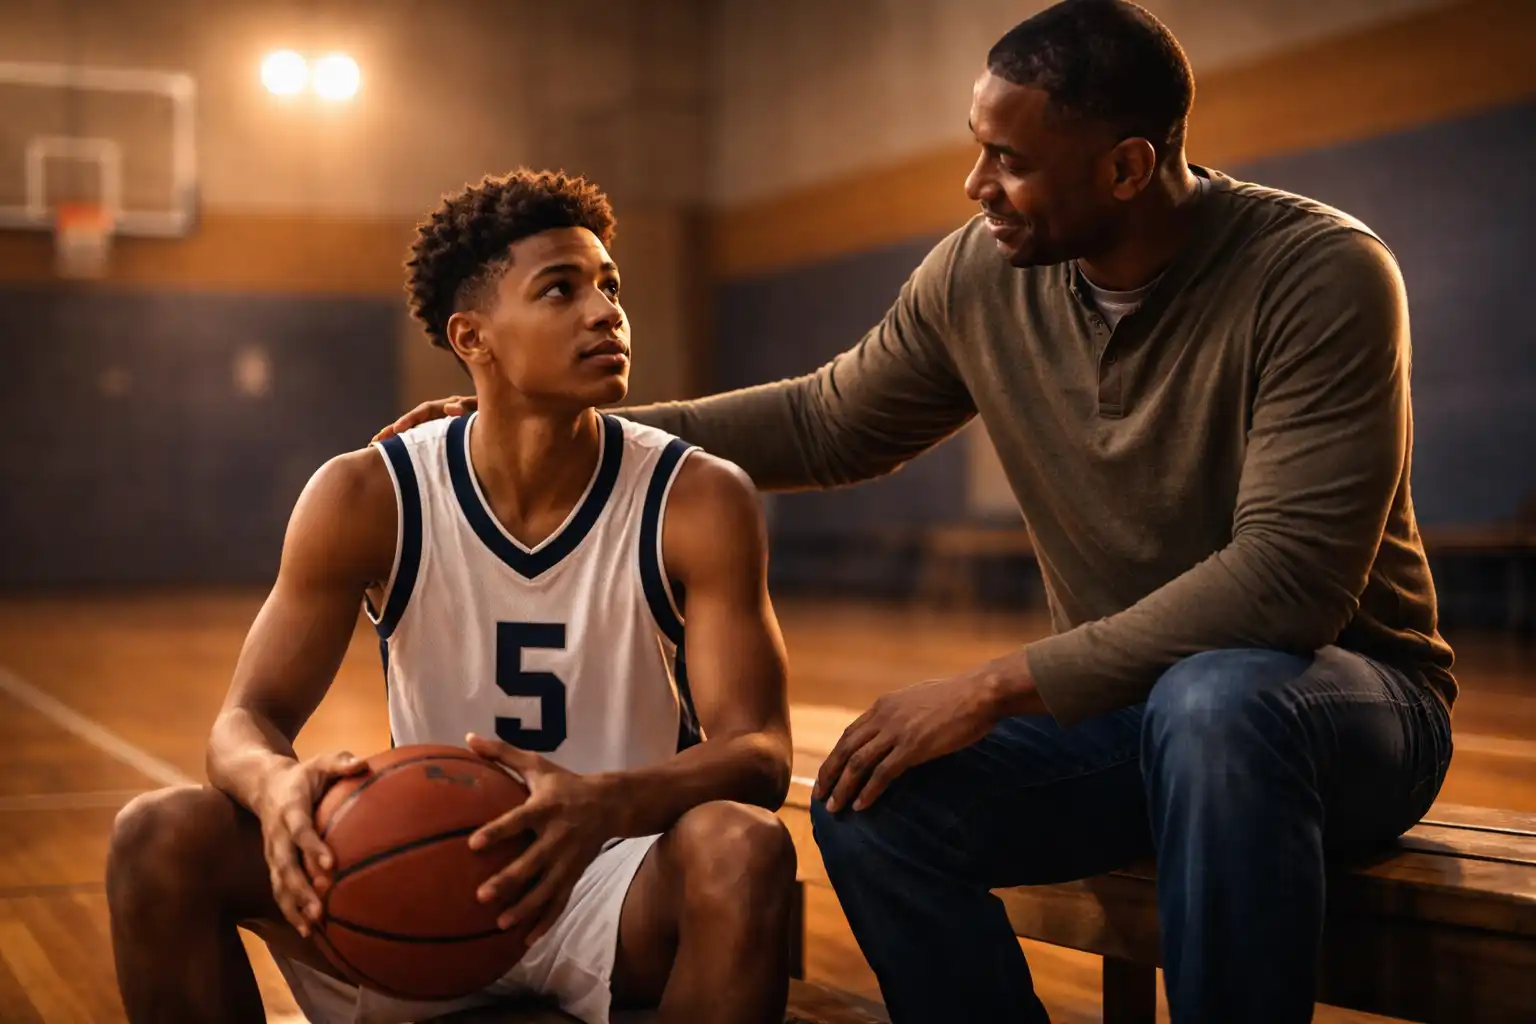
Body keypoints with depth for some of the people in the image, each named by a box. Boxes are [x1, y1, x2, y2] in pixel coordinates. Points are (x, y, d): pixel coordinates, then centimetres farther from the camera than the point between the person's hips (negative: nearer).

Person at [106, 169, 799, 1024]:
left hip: (620, 882, -1)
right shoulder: (368, 498, -6)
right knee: (160, 838, -20)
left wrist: (606, 804, -40)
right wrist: (278, 782, -33)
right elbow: (249, 719, -6)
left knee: (744, 849, -35)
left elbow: (760, 753, -17)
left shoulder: (699, 501, -11)